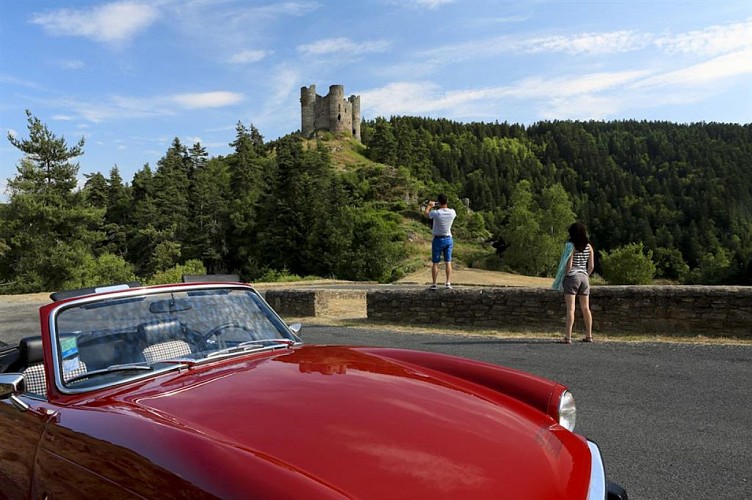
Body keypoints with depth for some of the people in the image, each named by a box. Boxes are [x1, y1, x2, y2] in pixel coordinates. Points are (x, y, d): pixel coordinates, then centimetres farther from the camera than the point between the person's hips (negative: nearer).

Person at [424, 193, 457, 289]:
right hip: (448, 239, 3)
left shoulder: (436, 213, -18)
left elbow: (426, 213, 4)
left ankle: (434, 284, 6)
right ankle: (448, 283, 4)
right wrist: (445, 206, 32)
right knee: (448, 262, 8)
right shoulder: (452, 212, -8)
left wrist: (429, 205, 23)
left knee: (435, 263, 4)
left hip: (438, 239, -3)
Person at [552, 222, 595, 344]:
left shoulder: (571, 245, -10)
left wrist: (563, 278, -5)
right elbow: (591, 266, 7)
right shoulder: (589, 246, 7)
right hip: (584, 277, 6)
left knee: (570, 308, -9)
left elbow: (569, 264, -15)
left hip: (572, 277, -6)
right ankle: (589, 336, 19)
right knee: (586, 308, 13)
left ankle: (568, 337, -11)